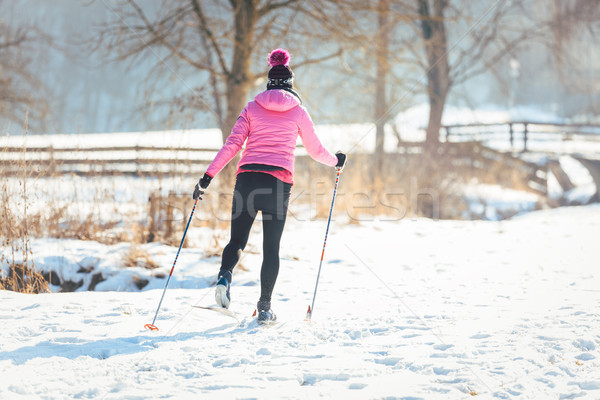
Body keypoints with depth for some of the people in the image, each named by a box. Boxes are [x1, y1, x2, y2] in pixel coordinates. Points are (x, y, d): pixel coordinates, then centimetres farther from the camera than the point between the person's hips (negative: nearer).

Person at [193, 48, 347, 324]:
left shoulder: (252, 107, 10)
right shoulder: (299, 112, 9)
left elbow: (232, 145, 1)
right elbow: (315, 150, 18)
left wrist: (208, 177, 1)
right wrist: (336, 161, 39)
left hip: (247, 177, 1)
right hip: (279, 181, -1)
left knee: (237, 240, 10)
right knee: (271, 247, 8)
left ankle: (225, 276, -20)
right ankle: (264, 307, 6)